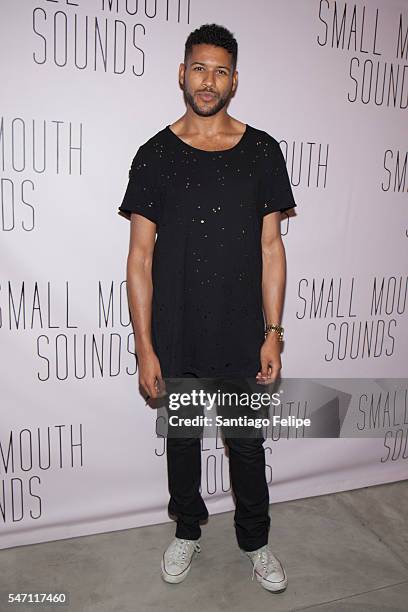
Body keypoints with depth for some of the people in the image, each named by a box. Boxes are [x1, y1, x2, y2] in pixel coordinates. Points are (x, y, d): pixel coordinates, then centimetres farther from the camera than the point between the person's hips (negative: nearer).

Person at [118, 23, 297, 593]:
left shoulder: (262, 150, 1)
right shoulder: (157, 154, -2)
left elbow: (270, 246, 2)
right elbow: (141, 255, -3)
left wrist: (273, 333, -2)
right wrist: (145, 346, -7)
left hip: (243, 338, 1)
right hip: (176, 340, 0)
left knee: (248, 445, 15)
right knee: (182, 440, 18)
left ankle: (255, 540, 41)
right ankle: (188, 531, 44)